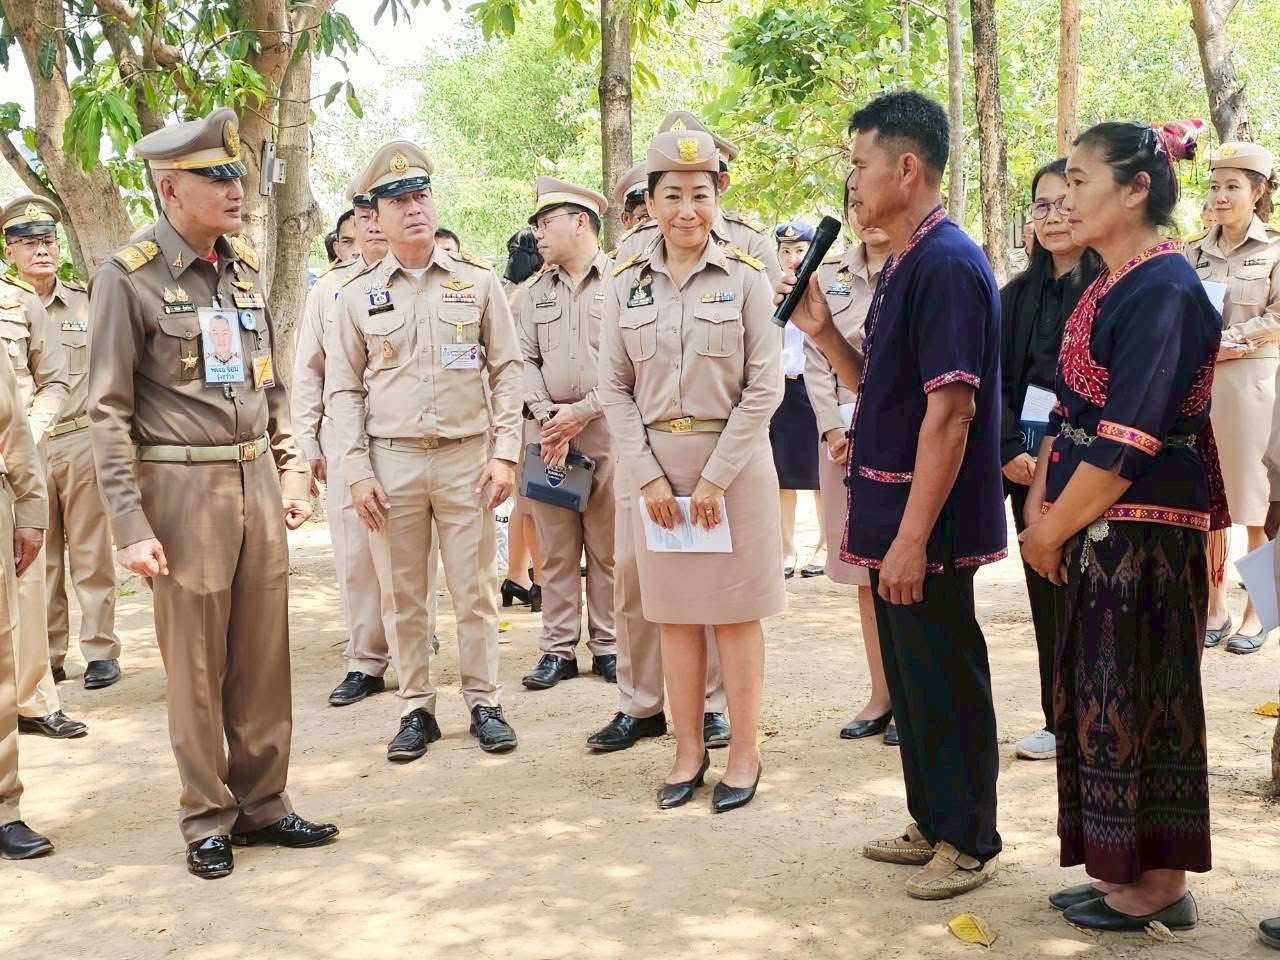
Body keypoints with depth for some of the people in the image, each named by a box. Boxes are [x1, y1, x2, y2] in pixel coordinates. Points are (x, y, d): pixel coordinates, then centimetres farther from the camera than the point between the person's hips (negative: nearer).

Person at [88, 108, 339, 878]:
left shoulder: (245, 267, 10)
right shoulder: (129, 277, -8)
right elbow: (109, 412, -10)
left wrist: (293, 474, 11)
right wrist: (131, 526, -14)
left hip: (257, 482, 6)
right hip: (183, 489, -5)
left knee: (264, 656, 10)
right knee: (196, 663, 4)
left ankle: (263, 804, 23)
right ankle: (208, 820, 18)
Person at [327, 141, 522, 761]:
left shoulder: (477, 280, 3)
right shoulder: (358, 294, 4)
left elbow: (507, 370, 4)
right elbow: (344, 389, 5)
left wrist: (505, 453, -4)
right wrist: (358, 472, -3)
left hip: (467, 457, 0)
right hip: (391, 461, 1)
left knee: (475, 589, 5)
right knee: (401, 595, 6)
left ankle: (483, 703, 17)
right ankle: (416, 709, 18)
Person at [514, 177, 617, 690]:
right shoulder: (530, 293, 14)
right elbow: (523, 360, 8)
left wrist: (581, 413, -10)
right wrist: (545, 414, -8)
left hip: (605, 427, -3)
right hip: (548, 430, 4)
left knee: (608, 546, 2)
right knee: (555, 548, 5)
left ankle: (608, 646, 12)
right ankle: (558, 650, 11)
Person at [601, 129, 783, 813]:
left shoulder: (746, 278, -4)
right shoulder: (626, 284, 3)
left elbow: (764, 388, -8)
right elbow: (615, 388, 3)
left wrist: (715, 477, -12)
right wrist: (648, 475, -6)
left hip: (734, 460, -3)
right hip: (656, 464, 3)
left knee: (736, 611, 4)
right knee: (673, 613, 9)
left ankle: (744, 753, 16)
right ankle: (688, 751, 21)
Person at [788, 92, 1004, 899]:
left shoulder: (947, 264, -18)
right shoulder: (907, 264, 13)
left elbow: (950, 410, -23)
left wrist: (913, 536, -24)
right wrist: (824, 332, 3)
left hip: (928, 524, -10)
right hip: (894, 513, 10)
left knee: (945, 680, 2)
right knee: (910, 673, 17)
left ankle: (971, 841, 17)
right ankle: (933, 823, 30)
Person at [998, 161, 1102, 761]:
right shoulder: (1018, 295, 11)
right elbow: (997, 382, 9)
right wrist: (1012, 451, -5)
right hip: (1028, 462, 5)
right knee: (1046, 595, 8)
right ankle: (1058, 720, 18)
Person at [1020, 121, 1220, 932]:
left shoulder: (1163, 291, -17)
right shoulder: (1111, 286, 12)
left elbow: (1127, 444, -20)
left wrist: (1053, 533, -12)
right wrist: (1040, 511, 7)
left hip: (1142, 531, -9)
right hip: (1098, 530, 9)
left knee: (1138, 702, 1)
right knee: (1100, 697, 14)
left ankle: (1160, 886, 15)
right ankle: (1129, 873, 26)